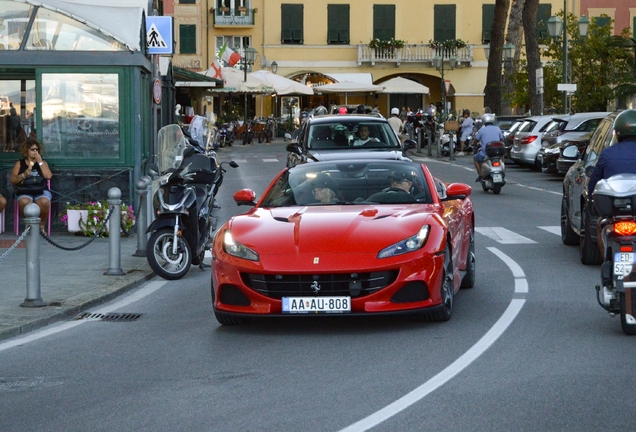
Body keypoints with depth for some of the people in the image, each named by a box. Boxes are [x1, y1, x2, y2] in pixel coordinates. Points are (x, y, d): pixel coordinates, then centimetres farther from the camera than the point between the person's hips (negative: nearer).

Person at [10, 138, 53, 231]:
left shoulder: (42, 162, 18)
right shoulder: (19, 164, 15)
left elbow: (48, 176, 0)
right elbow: (13, 180, 6)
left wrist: (40, 161, 1)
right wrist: (24, 175, -11)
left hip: (41, 191, 0)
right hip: (25, 192, 0)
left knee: (44, 202, -37)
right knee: (24, 202, -38)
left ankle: (41, 225, -15)